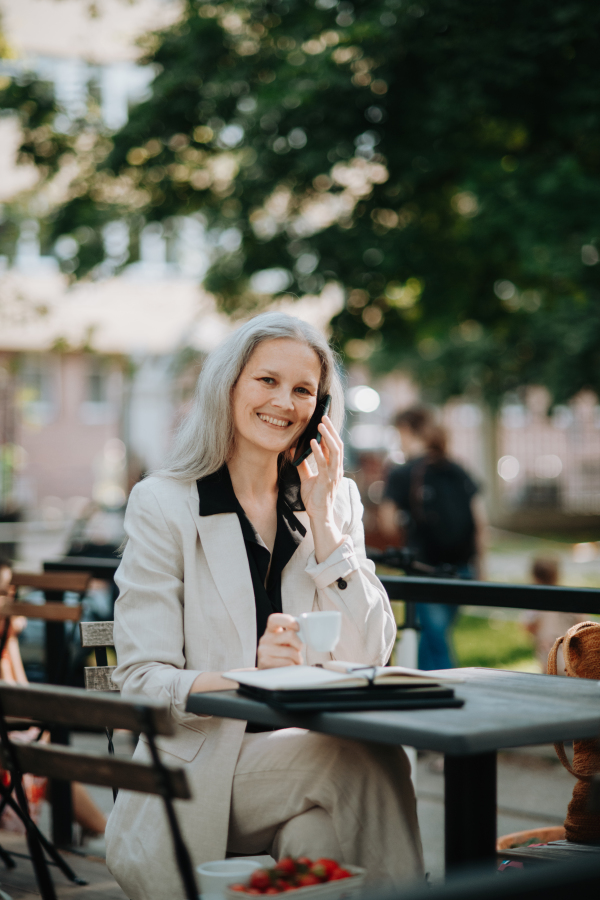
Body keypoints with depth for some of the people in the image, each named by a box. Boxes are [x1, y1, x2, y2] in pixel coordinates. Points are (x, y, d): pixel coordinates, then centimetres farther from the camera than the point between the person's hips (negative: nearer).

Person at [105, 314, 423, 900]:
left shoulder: (337, 500, 12)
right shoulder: (162, 505, 0)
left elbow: (368, 656, 0)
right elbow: (141, 684, -7)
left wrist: (321, 517, -5)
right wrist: (249, 674, -27)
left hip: (315, 748, 4)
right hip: (197, 771, -3)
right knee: (366, 762, -30)